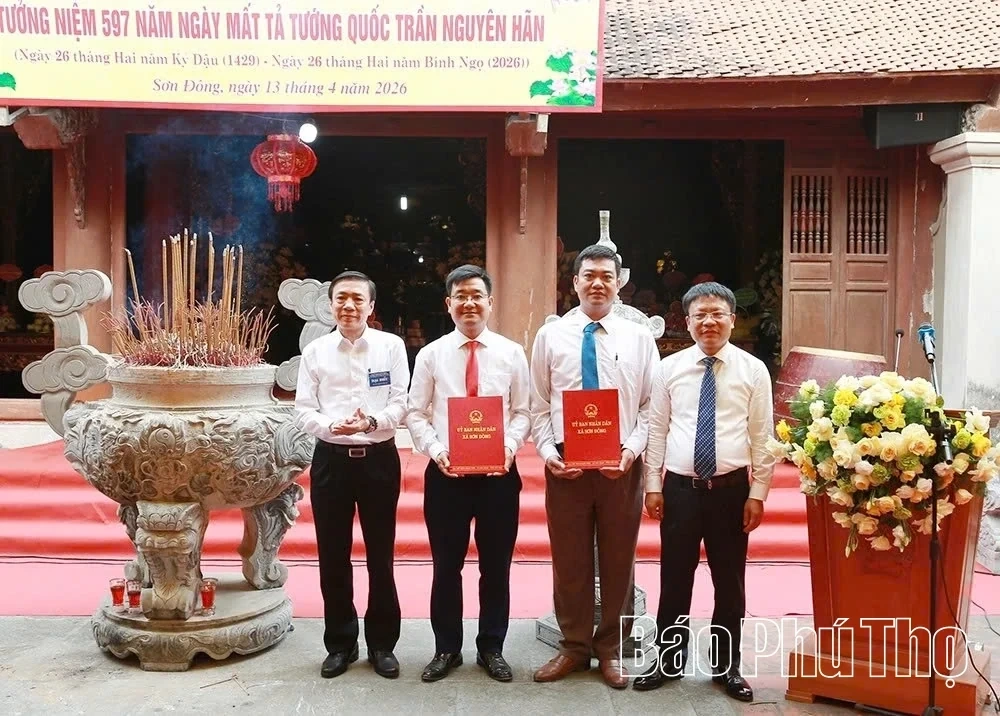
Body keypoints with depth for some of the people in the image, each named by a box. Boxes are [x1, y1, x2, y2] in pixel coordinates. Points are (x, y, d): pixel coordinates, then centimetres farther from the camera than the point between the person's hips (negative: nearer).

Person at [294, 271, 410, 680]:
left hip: (379, 459, -1)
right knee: (333, 557, 8)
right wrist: (332, 426, -19)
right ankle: (340, 644, 24)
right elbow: (303, 411, 2)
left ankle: (382, 644, 22)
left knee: (381, 555, 7)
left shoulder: (391, 346, 1)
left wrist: (373, 422, -24)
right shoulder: (315, 351, 5)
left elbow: (401, 404, -4)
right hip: (331, 459, 2)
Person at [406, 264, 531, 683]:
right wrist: (436, 450, -13)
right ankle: (446, 649, 25)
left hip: (499, 472, 1)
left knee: (496, 565, 10)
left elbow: (523, 412, 5)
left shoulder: (511, 353, 4)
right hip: (446, 472, 0)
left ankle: (491, 648, 26)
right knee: (447, 565, 9)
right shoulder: (431, 354, 2)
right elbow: (416, 413, 3)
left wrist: (510, 445, -14)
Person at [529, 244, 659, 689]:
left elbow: (651, 406, 2)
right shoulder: (550, 335, 5)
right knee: (569, 559, 8)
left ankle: (611, 650, 25)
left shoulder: (639, 337, 5)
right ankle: (574, 647, 25)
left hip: (621, 464, 0)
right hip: (564, 463, 0)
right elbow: (538, 406, 5)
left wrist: (633, 449, -13)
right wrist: (547, 451, -9)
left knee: (619, 560, 9)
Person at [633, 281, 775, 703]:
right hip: (679, 489, 1)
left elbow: (762, 437, 0)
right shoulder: (669, 368, 3)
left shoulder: (753, 370, 0)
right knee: (674, 580, 10)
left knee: (730, 582, 11)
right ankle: (669, 661, 27)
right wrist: (653, 486, 1)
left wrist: (758, 493, -4)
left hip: (731, 490, 0)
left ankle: (726, 666, 28)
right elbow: (657, 430, 5)